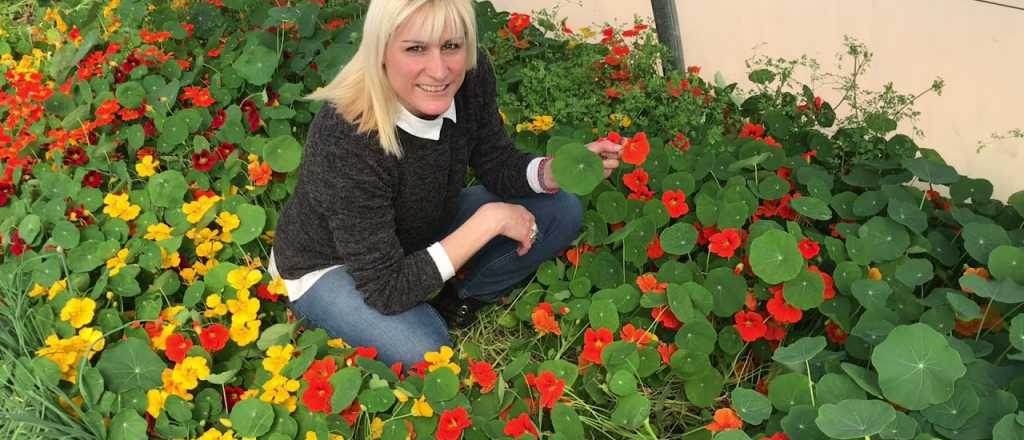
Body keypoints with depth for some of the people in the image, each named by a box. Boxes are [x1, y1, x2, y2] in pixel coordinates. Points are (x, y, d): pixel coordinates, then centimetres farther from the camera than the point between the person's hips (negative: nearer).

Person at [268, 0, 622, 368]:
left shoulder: (472, 77, -22)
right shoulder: (346, 140, -38)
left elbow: (497, 165, -4)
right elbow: (386, 289, -34)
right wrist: (488, 220, -32)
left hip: (422, 235, 6)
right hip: (332, 266, -5)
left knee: (562, 212, -6)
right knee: (422, 353, -33)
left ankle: (459, 301, 10)